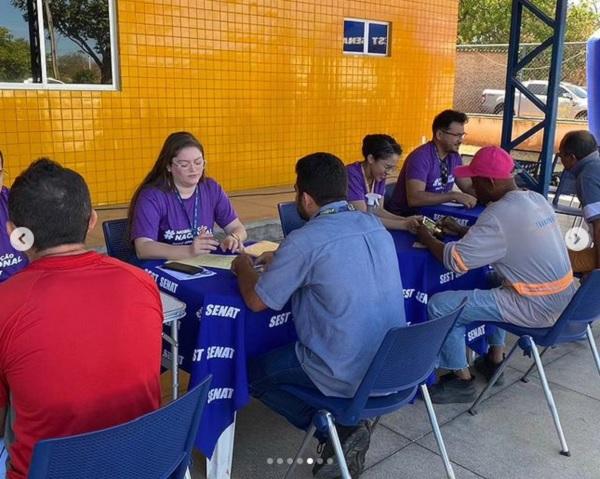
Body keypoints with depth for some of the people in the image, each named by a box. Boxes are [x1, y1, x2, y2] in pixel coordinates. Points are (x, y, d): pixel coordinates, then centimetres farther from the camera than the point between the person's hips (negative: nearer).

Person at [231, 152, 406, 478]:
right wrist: (282, 262, 23)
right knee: (278, 355, 28)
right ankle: (345, 426, 14)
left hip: (349, 374, -7)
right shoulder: (374, 225, 3)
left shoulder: (305, 240, -19)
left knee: (252, 372, 14)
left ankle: (338, 429, 5)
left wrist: (244, 266, 10)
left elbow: (257, 301, -10)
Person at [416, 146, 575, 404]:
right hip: (562, 297, 9)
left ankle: (461, 381, 8)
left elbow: (454, 260, -20)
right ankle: (495, 359, 35)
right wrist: (461, 230, 16)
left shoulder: (499, 215, -22)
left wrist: (427, 238, -4)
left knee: (440, 305, -8)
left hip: (537, 307, -9)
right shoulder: (536, 199, 5)